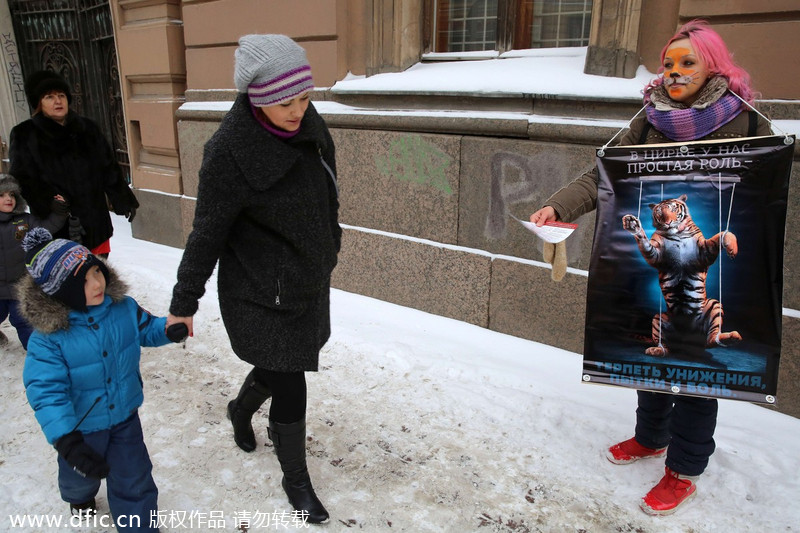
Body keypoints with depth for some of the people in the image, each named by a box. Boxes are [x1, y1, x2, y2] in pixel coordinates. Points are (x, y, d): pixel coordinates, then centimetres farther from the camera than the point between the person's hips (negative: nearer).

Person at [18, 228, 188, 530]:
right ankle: (79, 496, 66)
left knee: (135, 478, 12)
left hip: (124, 417, 2)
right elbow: (46, 390, -32)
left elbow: (146, 329, 2)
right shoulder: (48, 336, -29)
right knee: (79, 472, 29)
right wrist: (65, 440, -42)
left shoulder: (124, 307, -17)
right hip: (80, 426, -1)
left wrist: (169, 330, -20)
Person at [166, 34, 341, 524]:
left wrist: (329, 250, 20)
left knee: (277, 369, 23)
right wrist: (184, 303, -6)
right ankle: (296, 480, 30)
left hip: (310, 283, 7)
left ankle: (241, 410, 57)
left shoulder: (310, 126, -5)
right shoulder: (229, 152, -24)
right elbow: (208, 232, -15)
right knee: (290, 391, 2)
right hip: (261, 295, -6)